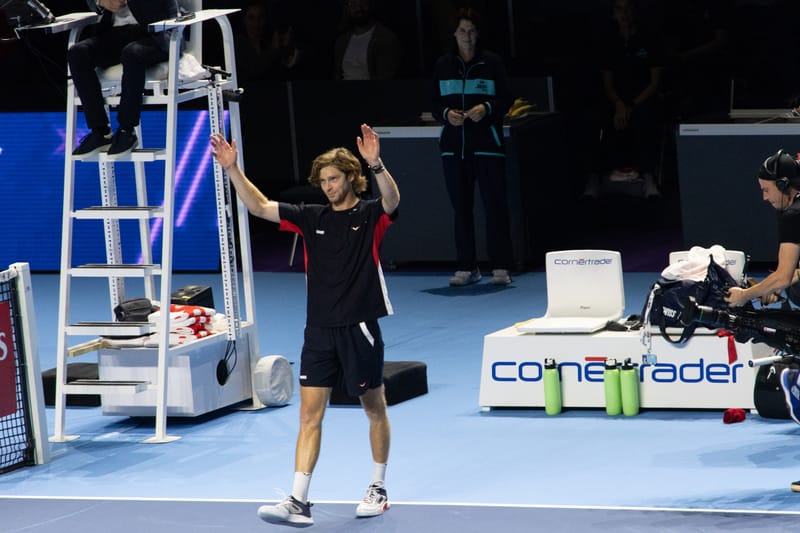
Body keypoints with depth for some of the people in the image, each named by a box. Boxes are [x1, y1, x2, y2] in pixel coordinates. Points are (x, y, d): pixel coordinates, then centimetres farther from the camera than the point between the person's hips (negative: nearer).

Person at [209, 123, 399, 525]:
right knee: (310, 413, -2)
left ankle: (378, 488, 25)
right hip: (318, 329, 4)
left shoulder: (370, 215, -3)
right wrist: (232, 169, -8)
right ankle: (298, 501, -7)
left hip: (359, 328, -4)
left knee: (374, 409, 10)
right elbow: (260, 207, 5)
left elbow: (392, 199, -25)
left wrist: (376, 164, -44)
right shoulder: (311, 218, 9)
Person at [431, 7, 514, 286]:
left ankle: (500, 266, 2)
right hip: (454, 145, 3)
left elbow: (506, 98, 1)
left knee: (495, 204, -4)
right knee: (460, 206, 5)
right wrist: (446, 114, -10)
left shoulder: (492, 62, 1)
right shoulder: (443, 65, 8)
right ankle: (467, 267, 12)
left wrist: (487, 108, -17)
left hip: (487, 144, -3)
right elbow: (436, 104, 11)